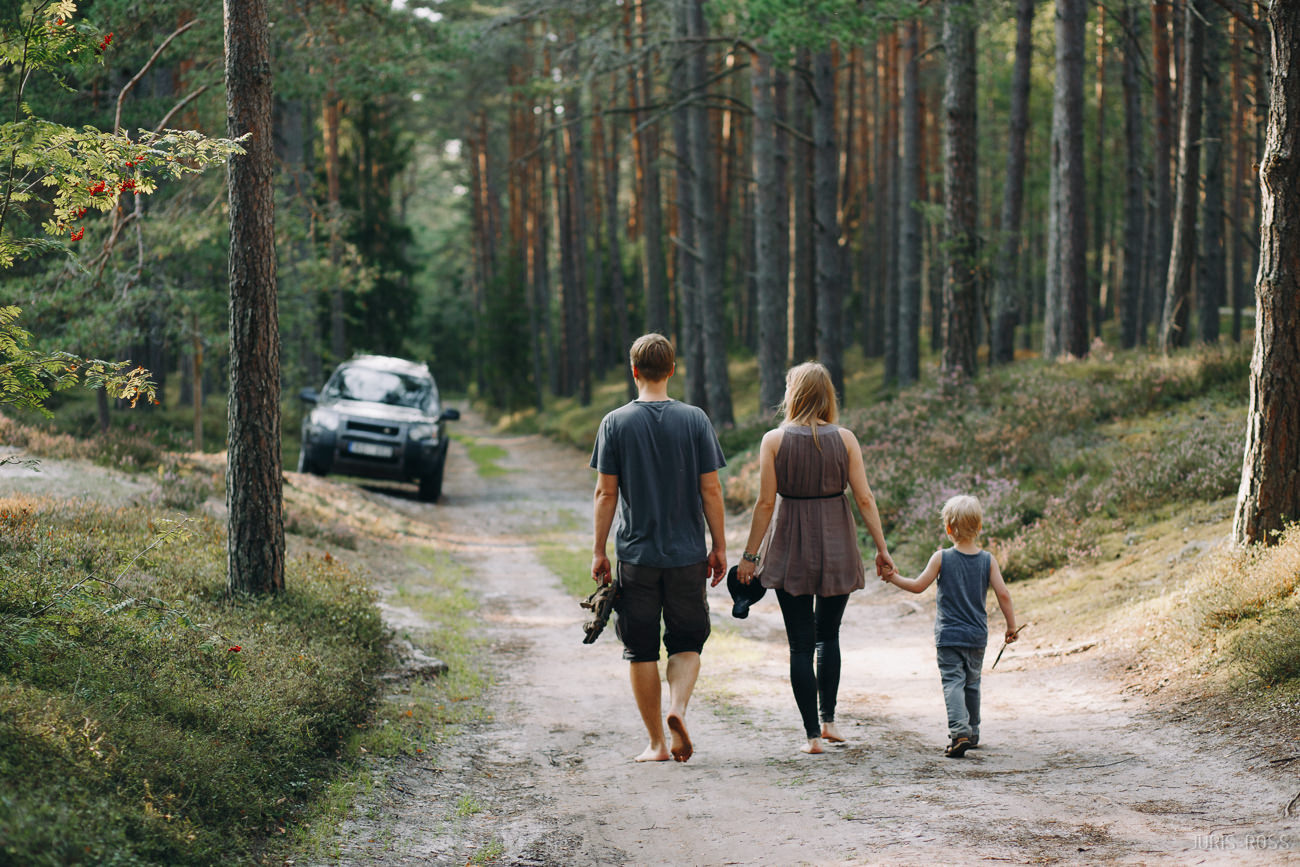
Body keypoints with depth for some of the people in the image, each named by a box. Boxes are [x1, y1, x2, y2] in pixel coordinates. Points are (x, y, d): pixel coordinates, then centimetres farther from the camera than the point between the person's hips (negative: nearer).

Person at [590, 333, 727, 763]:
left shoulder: (615, 423, -2)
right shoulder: (694, 420, -1)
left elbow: (605, 493, -3)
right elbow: (711, 490, -1)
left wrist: (598, 551, 4)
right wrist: (719, 547, 7)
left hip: (636, 554, 0)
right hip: (687, 554, 0)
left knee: (641, 649, 8)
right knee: (687, 642, 11)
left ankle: (657, 743, 9)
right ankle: (678, 708, -15)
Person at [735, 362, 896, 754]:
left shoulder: (774, 440, -6)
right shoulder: (844, 438, -3)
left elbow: (765, 503, -7)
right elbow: (864, 498, -5)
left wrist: (750, 555, 0)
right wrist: (881, 546, 3)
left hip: (791, 549, -2)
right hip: (836, 546, 2)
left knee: (801, 643, 3)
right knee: (828, 634, 20)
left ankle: (813, 733, 0)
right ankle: (828, 718, 14)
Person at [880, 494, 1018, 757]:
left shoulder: (941, 558, -8)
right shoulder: (987, 560, -1)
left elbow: (918, 586, -4)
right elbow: (1003, 593, -4)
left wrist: (893, 578, 12)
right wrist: (1011, 625, 6)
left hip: (948, 635, -3)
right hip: (977, 636, 3)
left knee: (953, 682, -7)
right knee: (972, 683, 18)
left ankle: (959, 730, -25)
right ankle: (972, 733, 28)